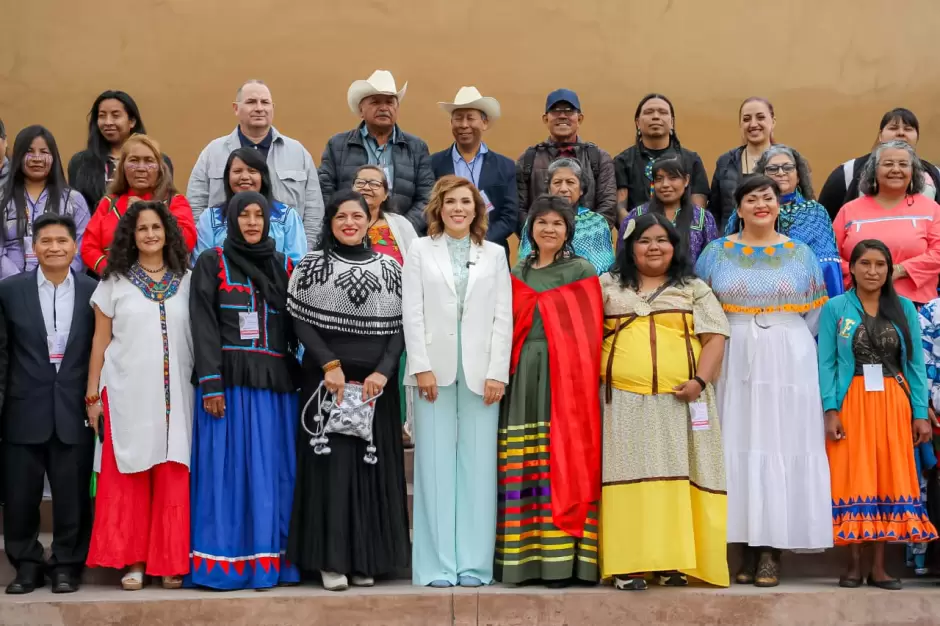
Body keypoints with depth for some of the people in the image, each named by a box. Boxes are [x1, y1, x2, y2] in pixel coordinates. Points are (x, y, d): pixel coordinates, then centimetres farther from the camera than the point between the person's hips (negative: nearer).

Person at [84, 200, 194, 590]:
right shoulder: (114, 282, 5)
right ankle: (132, 561, 7)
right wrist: (92, 395, 2)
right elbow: (100, 341, 6)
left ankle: (171, 562, 7)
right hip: (127, 395, -1)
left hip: (175, 396, 1)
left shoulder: (187, 280, 8)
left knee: (173, 480, 0)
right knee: (127, 480, 0)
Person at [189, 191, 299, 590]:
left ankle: (269, 560, 8)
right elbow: (204, 326, -4)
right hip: (230, 381, -3)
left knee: (272, 471, 3)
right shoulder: (211, 263, 4)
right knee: (229, 469, -3)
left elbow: (296, 326, 13)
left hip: (276, 382, 3)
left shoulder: (283, 266, 14)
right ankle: (226, 563, 1)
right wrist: (210, 384, -13)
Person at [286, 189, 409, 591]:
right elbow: (300, 322, -2)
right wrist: (330, 365, -14)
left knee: (373, 463, 3)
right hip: (326, 379, -2)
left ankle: (367, 558, 11)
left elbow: (401, 326, 4)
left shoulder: (390, 268, 9)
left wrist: (383, 371, -10)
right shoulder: (311, 265, 5)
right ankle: (331, 559, 2)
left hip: (375, 381, 2)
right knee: (330, 462, -3)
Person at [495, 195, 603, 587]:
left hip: (566, 377, -4)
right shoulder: (517, 274, 17)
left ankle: (562, 558, -5)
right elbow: (508, 327, 17)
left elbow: (590, 333, -1)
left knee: (563, 462, -7)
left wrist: (584, 377, -10)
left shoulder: (582, 271, 4)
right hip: (523, 377, 4)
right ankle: (526, 557, 5)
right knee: (523, 468, 1)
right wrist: (505, 372, 5)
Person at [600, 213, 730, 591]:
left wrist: (699, 381, -10)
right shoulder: (609, 286, 16)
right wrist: (595, 378, -1)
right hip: (624, 399, 0)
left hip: (679, 399, 0)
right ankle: (628, 564, -4)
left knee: (676, 476, -3)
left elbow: (715, 336, 5)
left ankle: (674, 563, 2)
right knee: (630, 475, -5)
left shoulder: (694, 289, 13)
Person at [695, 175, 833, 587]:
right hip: (734, 360, 0)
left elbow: (813, 314, 9)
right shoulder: (717, 252, 7)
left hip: (788, 361, 0)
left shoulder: (800, 254, 8)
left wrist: (788, 348, 1)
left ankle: (771, 551, 1)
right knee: (738, 446, -1)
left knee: (781, 445, -3)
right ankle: (749, 549, 6)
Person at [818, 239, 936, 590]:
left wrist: (920, 412, -2)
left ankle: (879, 566, 8)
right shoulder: (835, 308, 1)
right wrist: (830, 410, -13)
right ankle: (854, 564, 6)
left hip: (893, 405, 2)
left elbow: (916, 364, 5)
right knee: (853, 480, -1)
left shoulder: (905, 309, 8)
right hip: (852, 403, -2)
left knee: (889, 478, 3)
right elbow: (826, 364, -3)